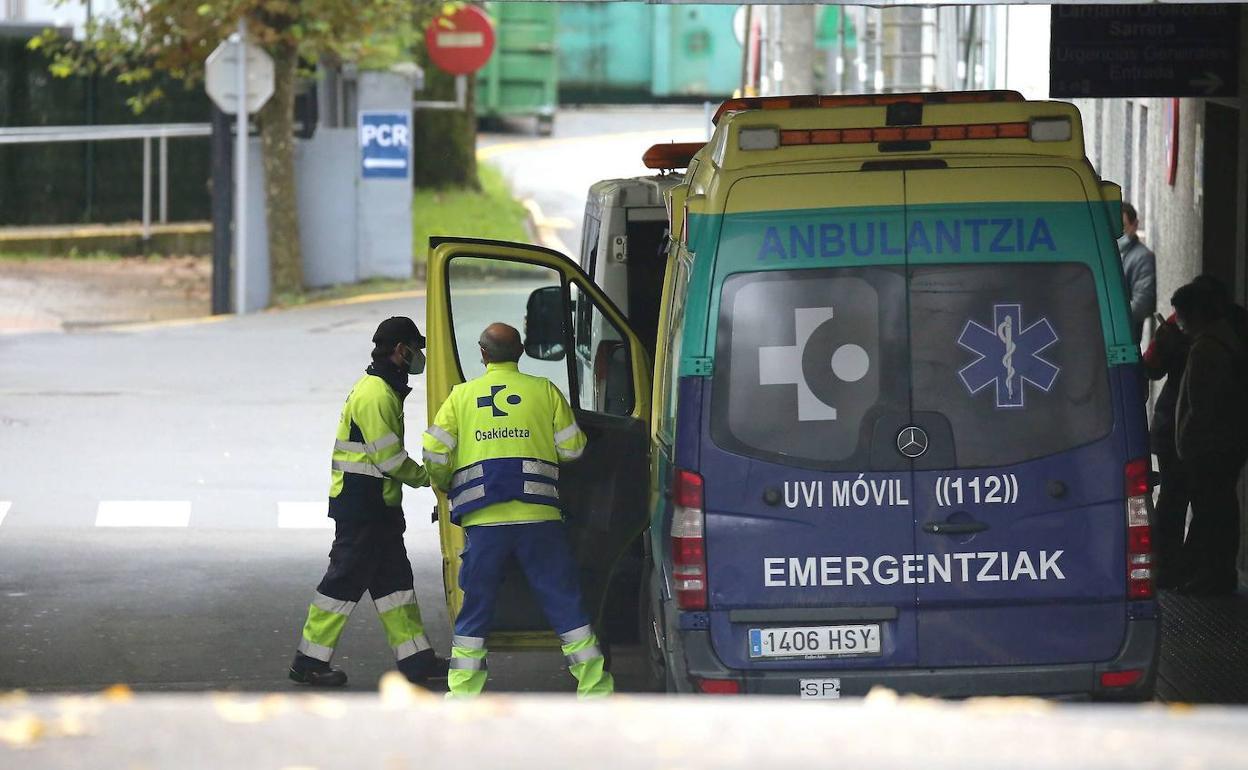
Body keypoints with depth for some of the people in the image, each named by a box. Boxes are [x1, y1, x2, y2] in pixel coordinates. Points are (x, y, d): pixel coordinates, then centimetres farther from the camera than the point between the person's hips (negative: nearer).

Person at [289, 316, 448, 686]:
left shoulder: (384, 390, 16)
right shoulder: (376, 395, -18)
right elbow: (390, 458, -20)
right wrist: (426, 476, -6)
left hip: (378, 506, 11)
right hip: (360, 506, -11)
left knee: (394, 578, 10)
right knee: (346, 579, -6)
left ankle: (416, 659, 13)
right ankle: (309, 662, 0)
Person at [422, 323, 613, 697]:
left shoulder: (462, 395, 7)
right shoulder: (544, 390, 4)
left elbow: (435, 455, 4)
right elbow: (572, 448, 7)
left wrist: (446, 487, 25)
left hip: (483, 521, 1)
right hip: (538, 517, -1)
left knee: (476, 607, 9)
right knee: (563, 600, 6)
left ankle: (462, 690, 8)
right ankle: (593, 684, 7)